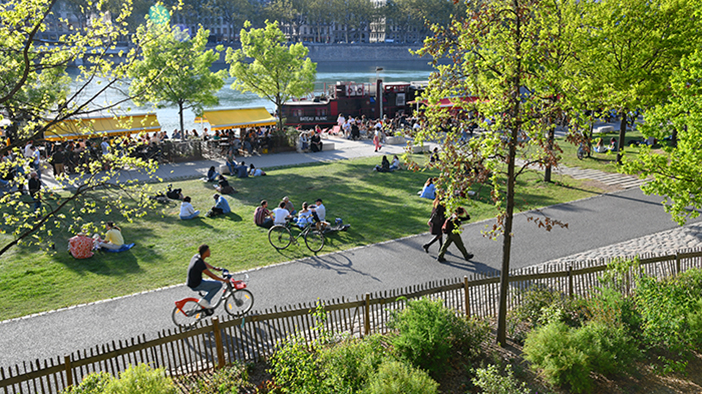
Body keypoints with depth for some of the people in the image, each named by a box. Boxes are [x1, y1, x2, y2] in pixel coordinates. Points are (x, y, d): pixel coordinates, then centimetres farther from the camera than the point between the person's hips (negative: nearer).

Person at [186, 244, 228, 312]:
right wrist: (223, 280, -16)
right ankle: (204, 301, -5)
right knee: (219, 284, -10)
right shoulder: (199, 263, -28)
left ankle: (206, 307, 28)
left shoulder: (196, 256, -2)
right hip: (196, 285, -10)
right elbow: (211, 275, -26)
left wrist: (214, 268, 27)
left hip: (191, 282, 10)